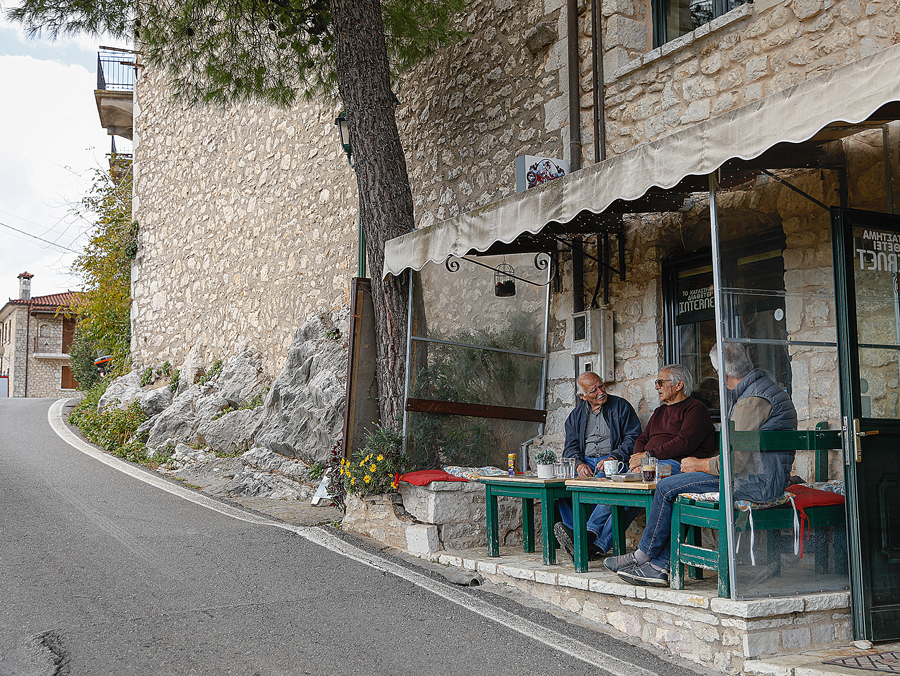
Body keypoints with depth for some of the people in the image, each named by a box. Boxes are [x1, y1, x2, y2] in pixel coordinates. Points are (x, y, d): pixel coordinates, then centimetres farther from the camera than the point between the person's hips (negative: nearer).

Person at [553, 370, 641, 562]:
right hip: (585, 462, 4)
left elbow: (633, 438, 1)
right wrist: (579, 463, -9)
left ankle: (590, 532, -44)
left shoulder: (621, 406, 9)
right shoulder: (576, 415, 20)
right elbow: (571, 447, 14)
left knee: (604, 479, -40)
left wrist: (613, 457, -15)